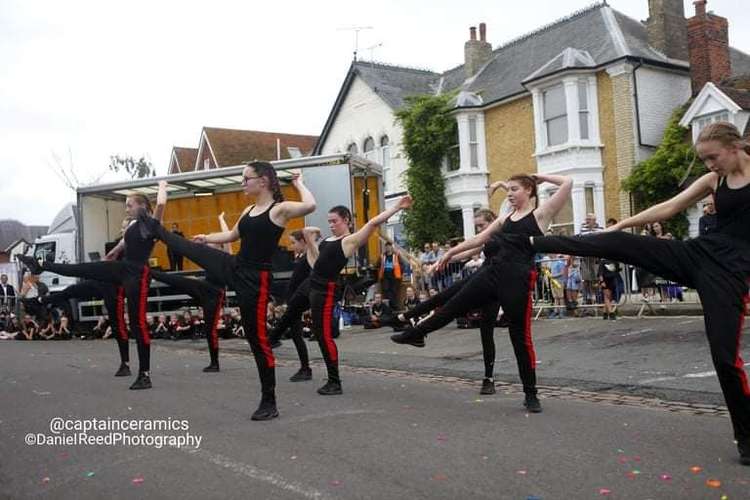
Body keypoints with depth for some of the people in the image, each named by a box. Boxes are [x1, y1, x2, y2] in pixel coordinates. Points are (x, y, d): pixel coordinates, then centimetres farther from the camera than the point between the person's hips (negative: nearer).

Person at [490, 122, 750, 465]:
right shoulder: (712, 180, 10)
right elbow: (668, 208, 15)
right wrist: (620, 225, 16)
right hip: (697, 253, 5)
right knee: (616, 243, -9)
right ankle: (529, 243, -5)